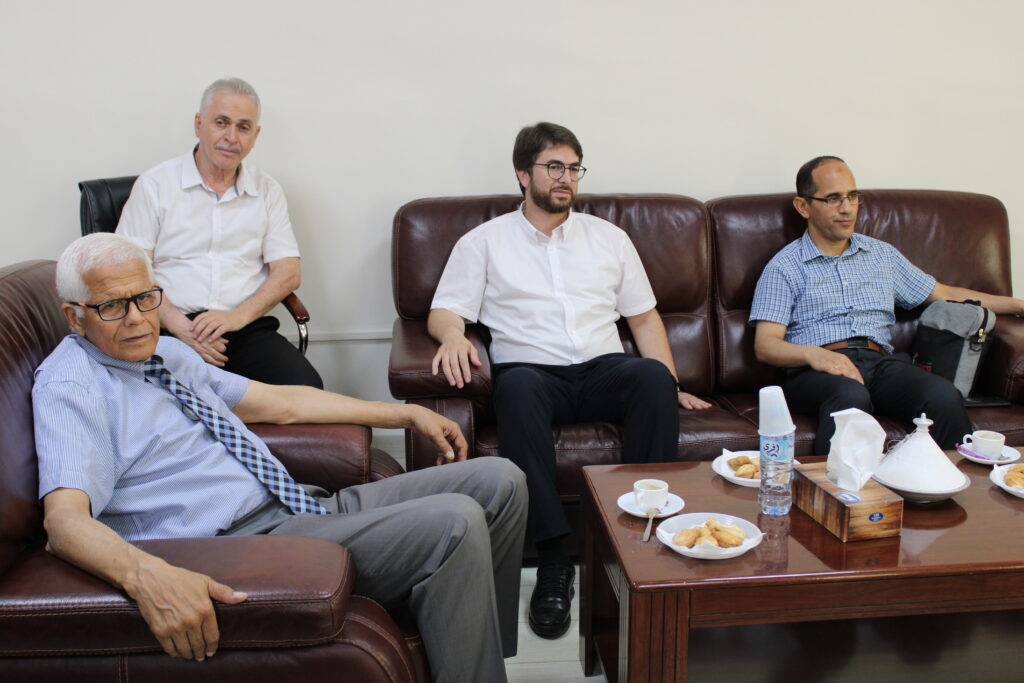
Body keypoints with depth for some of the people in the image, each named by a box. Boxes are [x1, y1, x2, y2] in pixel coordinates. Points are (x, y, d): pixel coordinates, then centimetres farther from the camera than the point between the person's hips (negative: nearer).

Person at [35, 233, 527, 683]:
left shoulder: (168, 352, 18)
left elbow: (281, 403, 24)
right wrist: (147, 576, -43)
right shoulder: (69, 386, -6)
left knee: (499, 481, 3)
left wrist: (409, 415, 24)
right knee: (454, 523, -27)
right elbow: (64, 520, -21)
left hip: (304, 507, 9)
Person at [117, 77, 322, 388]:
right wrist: (181, 327, -15)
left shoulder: (267, 191, 16)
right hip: (173, 330, -2)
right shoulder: (154, 184, 8)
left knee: (306, 387, -26)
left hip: (247, 328, 3)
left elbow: (288, 272, 9)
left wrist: (239, 316, -9)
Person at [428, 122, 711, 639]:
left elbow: (644, 316, 21)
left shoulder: (608, 237, 21)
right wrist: (453, 335, -20)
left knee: (653, 377, -32)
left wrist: (671, 386, 8)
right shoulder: (484, 242, 14)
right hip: (532, 371, -2)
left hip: (602, 371, 2)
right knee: (517, 385, -38)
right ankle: (552, 558, -35)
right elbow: (443, 311, 6)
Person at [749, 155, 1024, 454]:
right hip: (815, 371, -4)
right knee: (851, 397, -39)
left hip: (881, 362, 4)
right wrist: (813, 354, -22)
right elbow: (765, 345, -2)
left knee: (943, 395, -28)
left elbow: (943, 294, 33)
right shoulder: (784, 267, 8)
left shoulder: (882, 254, 25)